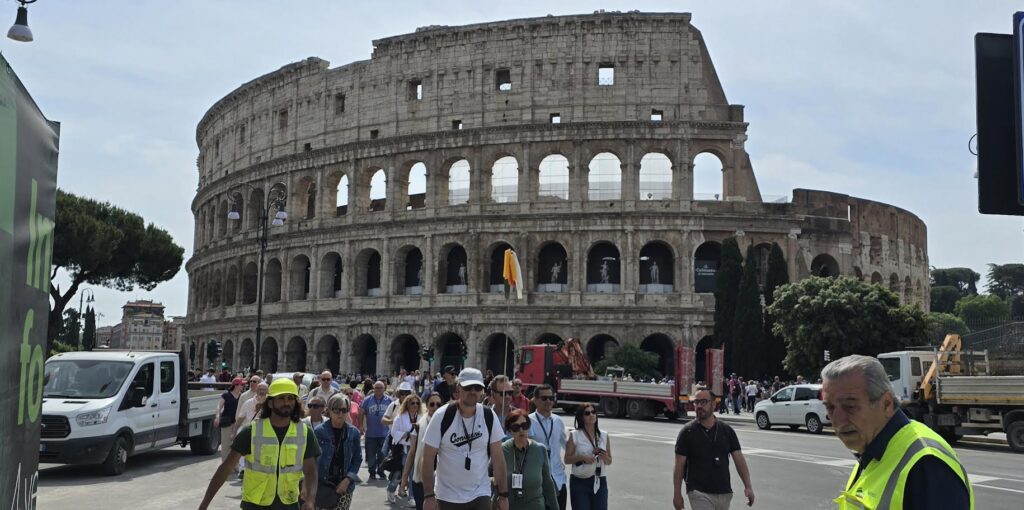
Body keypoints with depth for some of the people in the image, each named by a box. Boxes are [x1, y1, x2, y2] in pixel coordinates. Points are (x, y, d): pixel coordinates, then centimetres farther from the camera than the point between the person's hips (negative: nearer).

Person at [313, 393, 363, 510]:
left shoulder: (353, 432, 2)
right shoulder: (319, 432, -5)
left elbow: (357, 459, 7)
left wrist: (348, 480, -6)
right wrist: (313, 484, -8)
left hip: (345, 487, 2)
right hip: (322, 487, -1)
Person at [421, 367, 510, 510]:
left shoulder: (489, 417, -4)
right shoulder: (442, 417, -11)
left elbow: (498, 457, 1)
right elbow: (428, 459, -9)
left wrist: (503, 494, -1)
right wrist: (429, 495, -13)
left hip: (480, 494, 1)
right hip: (448, 497, -1)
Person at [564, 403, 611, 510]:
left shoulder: (604, 436, 8)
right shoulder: (575, 435, -1)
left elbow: (609, 462, 12)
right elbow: (567, 459, -2)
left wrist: (605, 457, -10)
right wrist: (582, 457, -18)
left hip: (600, 482, 3)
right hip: (580, 482, -3)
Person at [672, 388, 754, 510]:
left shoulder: (727, 430, 6)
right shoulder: (687, 432, -3)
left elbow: (739, 459, 3)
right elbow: (679, 465, -2)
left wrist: (748, 486, -7)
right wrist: (677, 493, -5)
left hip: (725, 494, 4)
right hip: (699, 494, -4)